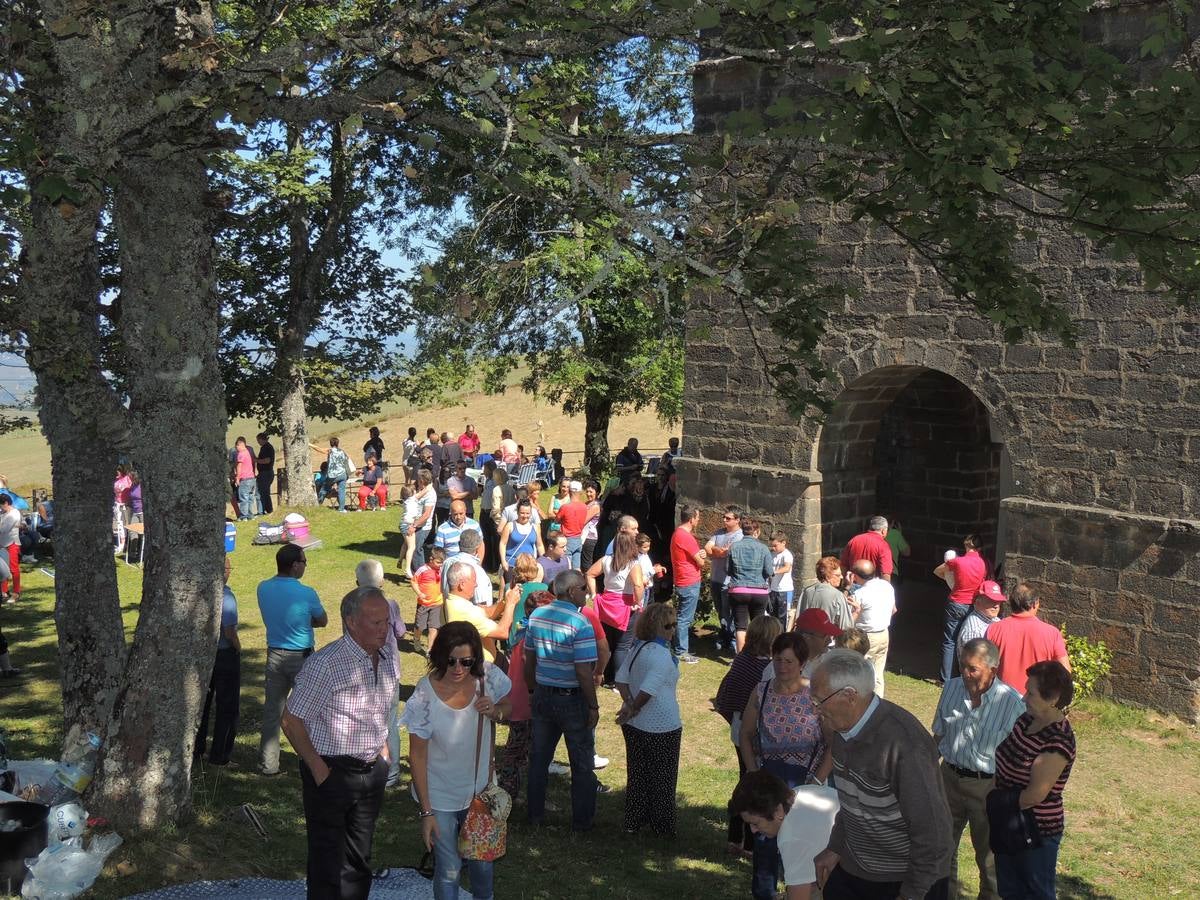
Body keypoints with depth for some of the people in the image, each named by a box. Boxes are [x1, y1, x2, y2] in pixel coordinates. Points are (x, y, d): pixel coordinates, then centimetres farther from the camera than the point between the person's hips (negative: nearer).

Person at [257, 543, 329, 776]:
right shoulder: (306, 594, -20)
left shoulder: (263, 589, -4)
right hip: (301, 658, -4)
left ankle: (267, 764, 17)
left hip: (274, 656, 5)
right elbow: (322, 621, -4)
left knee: (272, 711, 11)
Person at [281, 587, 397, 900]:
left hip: (373, 769, 6)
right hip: (332, 772, -6)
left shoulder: (388, 653, -1)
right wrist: (318, 769, -15)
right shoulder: (325, 664, -21)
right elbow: (291, 721, -15)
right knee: (328, 861, 3)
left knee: (359, 857, 17)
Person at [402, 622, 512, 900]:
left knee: (482, 862, 22)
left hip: (480, 791, 4)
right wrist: (426, 812, -12)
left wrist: (495, 711, -20)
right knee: (449, 869, 9)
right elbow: (417, 756, -16)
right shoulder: (425, 696, -26)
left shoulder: (488, 676, -17)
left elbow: (507, 706, 5)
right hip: (440, 799, -3)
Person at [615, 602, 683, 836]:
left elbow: (621, 678, 1)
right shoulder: (662, 655, -23)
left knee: (637, 774, 19)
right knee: (663, 779, 9)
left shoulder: (638, 649, 3)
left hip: (635, 726, 8)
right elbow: (648, 689, -28)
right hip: (662, 728, -8)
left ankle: (633, 823, 28)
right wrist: (633, 709, -15)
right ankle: (663, 828, 21)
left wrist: (628, 704, -7)